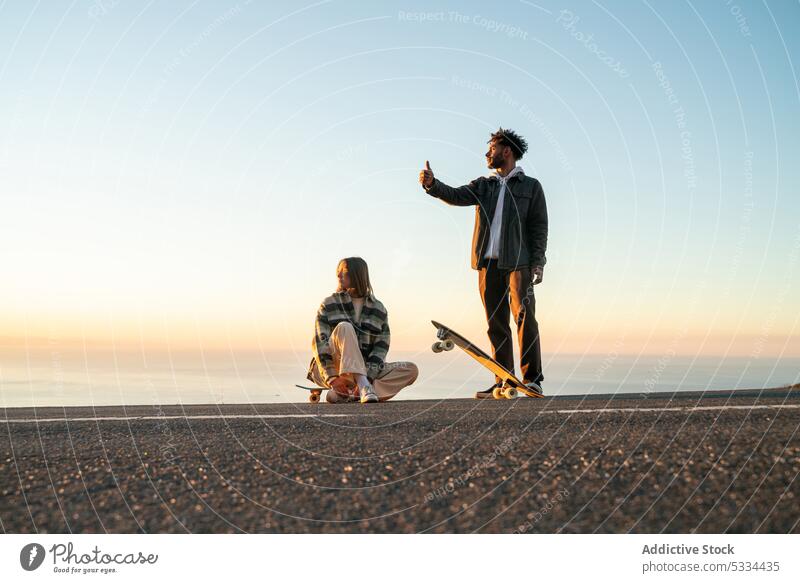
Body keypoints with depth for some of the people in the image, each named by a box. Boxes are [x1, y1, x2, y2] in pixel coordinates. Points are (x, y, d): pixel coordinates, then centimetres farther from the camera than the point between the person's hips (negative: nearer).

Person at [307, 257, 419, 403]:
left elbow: (380, 349, -2)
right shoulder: (329, 304, 2)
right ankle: (364, 387, -44)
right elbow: (319, 342, -9)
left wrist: (368, 376, -20)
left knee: (411, 370, -15)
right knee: (344, 327, -27)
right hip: (329, 370, -3)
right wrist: (332, 378, -23)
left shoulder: (378, 309, 6)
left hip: (363, 371, 3)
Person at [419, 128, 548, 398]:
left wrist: (538, 263, -7)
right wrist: (432, 184, -16)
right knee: (496, 324, 4)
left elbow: (539, 227, 3)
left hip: (518, 262, -4)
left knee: (524, 317, -12)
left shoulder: (530, 186, 9)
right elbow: (456, 196, 2)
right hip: (488, 264, 4)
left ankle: (532, 379, -10)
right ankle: (503, 381, 7)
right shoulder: (483, 185, 19)